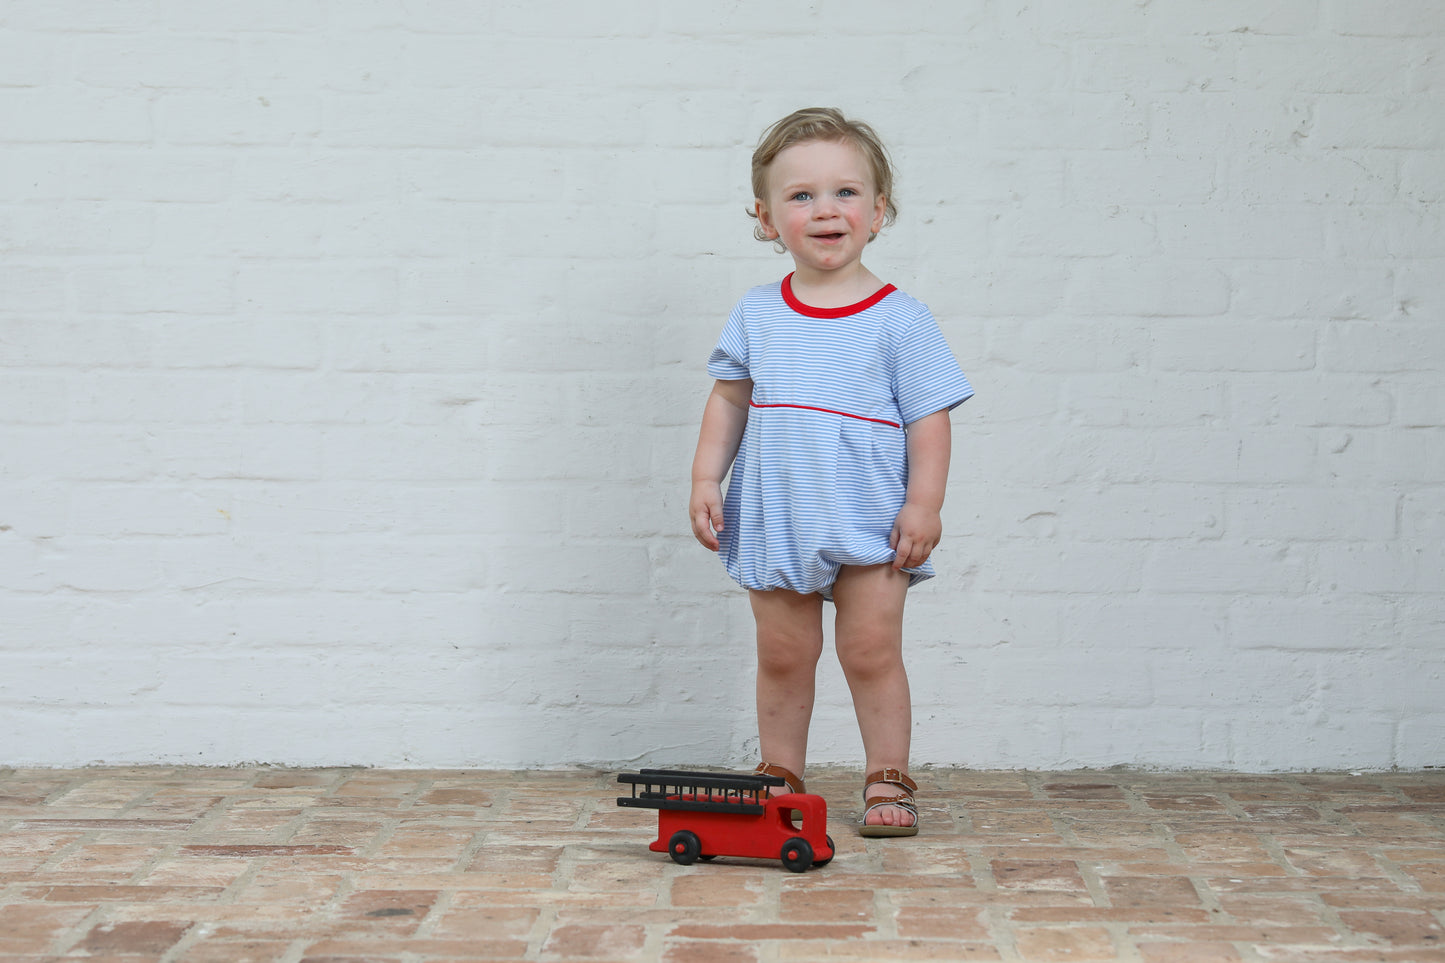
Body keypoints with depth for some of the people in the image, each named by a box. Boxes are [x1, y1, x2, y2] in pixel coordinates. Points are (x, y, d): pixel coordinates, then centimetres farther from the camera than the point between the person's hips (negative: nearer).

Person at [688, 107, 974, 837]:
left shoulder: (898, 319, -4)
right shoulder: (755, 314, 5)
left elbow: (929, 417, -4)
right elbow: (728, 399, 12)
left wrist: (925, 502, -10)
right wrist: (706, 479, 5)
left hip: (869, 522, -3)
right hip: (774, 519, 3)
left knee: (871, 648, -1)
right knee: (782, 655, 9)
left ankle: (887, 781, 12)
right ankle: (779, 778, 21)